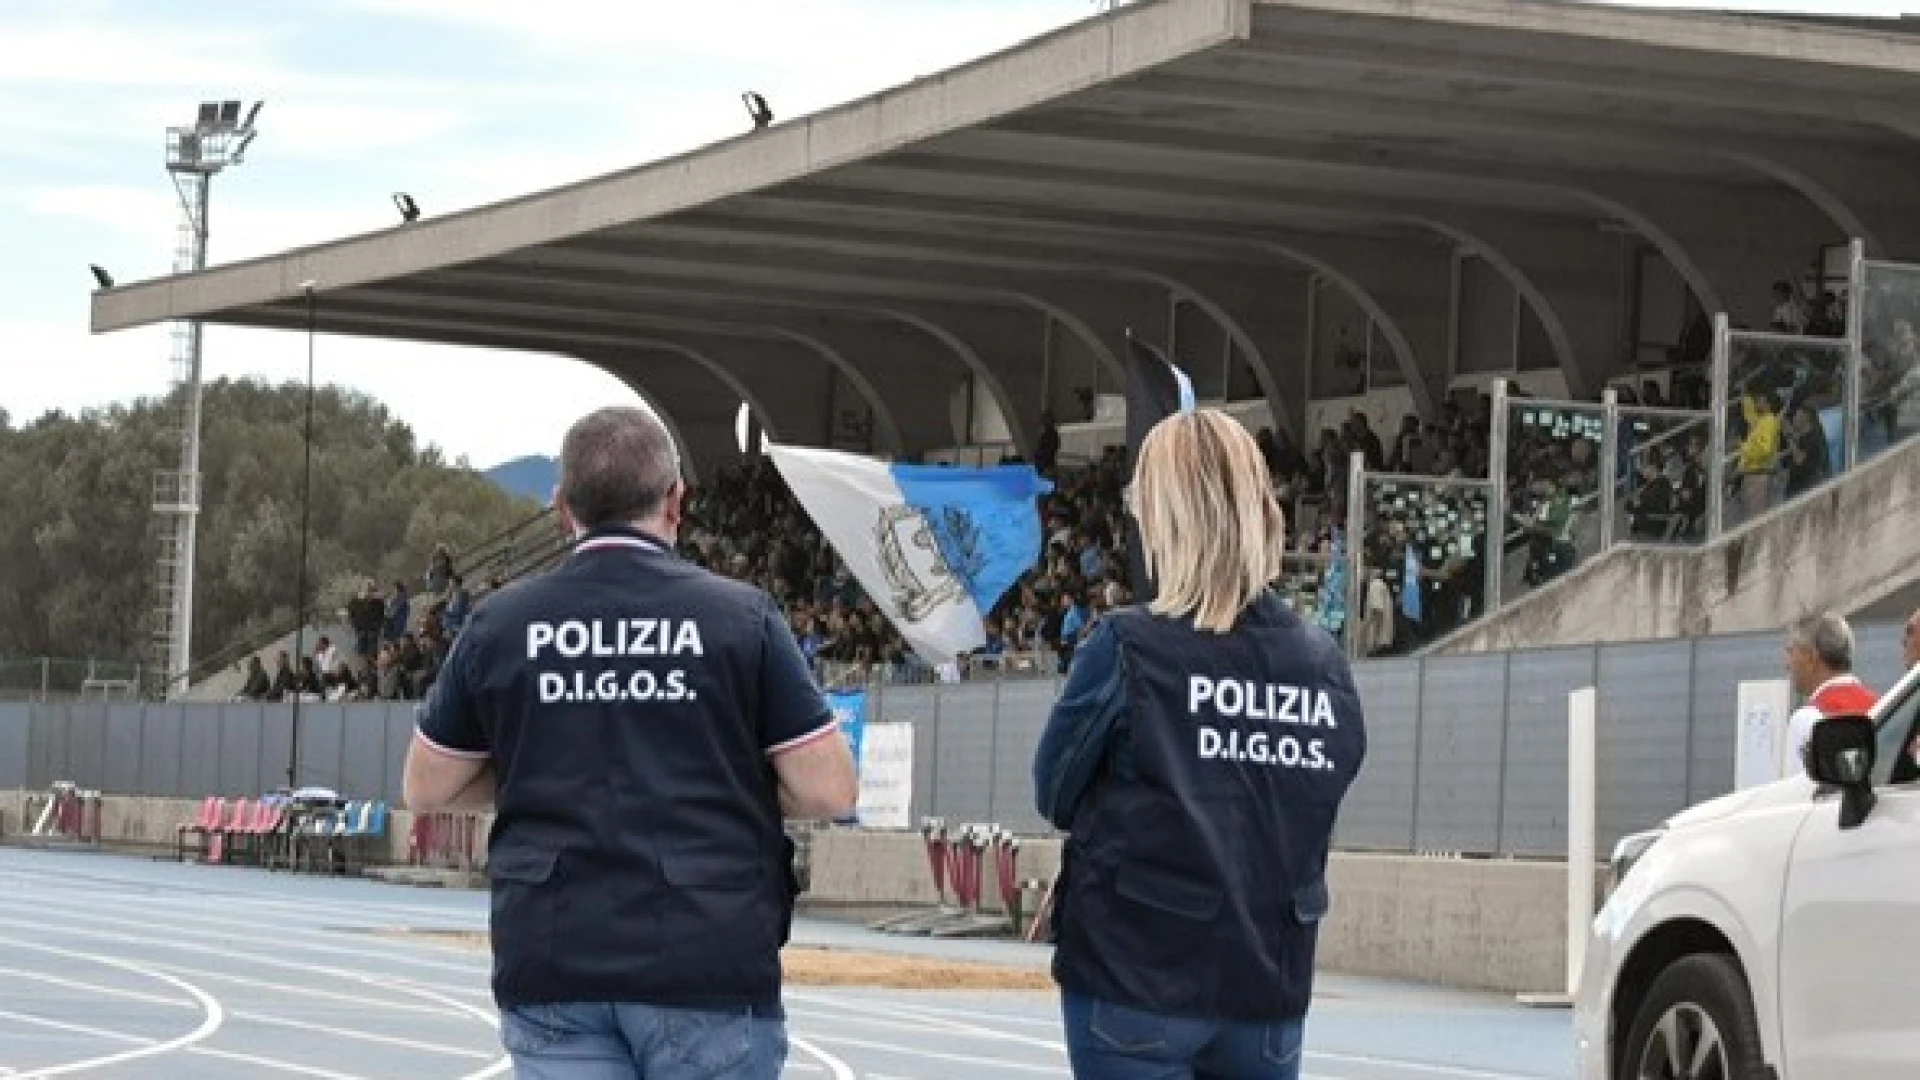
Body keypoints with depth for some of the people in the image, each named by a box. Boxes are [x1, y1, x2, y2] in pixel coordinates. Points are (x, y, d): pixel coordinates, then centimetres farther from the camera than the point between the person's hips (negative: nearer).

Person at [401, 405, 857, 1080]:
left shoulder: (500, 625, 4)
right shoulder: (741, 616, -2)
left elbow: (425, 788, 14)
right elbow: (830, 792, -3)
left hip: (550, 968, 2)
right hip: (711, 966, -2)